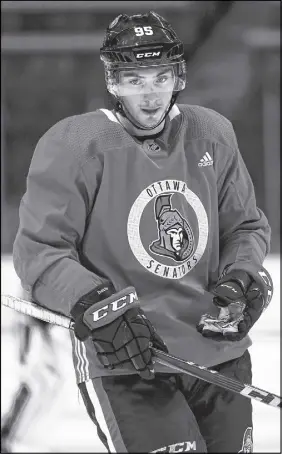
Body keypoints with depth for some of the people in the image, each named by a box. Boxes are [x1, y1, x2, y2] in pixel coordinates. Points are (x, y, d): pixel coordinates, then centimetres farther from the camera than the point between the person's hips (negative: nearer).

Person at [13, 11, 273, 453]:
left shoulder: (212, 134, 6)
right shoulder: (74, 145, -8)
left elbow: (247, 226, 16)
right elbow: (39, 251, -10)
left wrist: (241, 279, -4)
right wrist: (98, 306, -23)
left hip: (219, 352, 5)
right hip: (123, 366, -5)